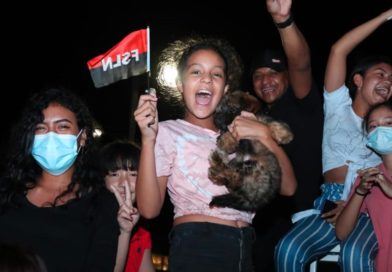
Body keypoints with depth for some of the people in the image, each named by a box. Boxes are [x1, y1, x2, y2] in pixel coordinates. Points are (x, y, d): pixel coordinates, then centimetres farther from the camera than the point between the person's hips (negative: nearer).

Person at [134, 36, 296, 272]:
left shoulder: (238, 134, 16)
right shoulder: (168, 132, 2)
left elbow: (288, 187, 3)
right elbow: (150, 209, -11)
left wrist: (263, 135, -9)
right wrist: (148, 140, -19)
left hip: (245, 250, 5)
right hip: (196, 249, -5)